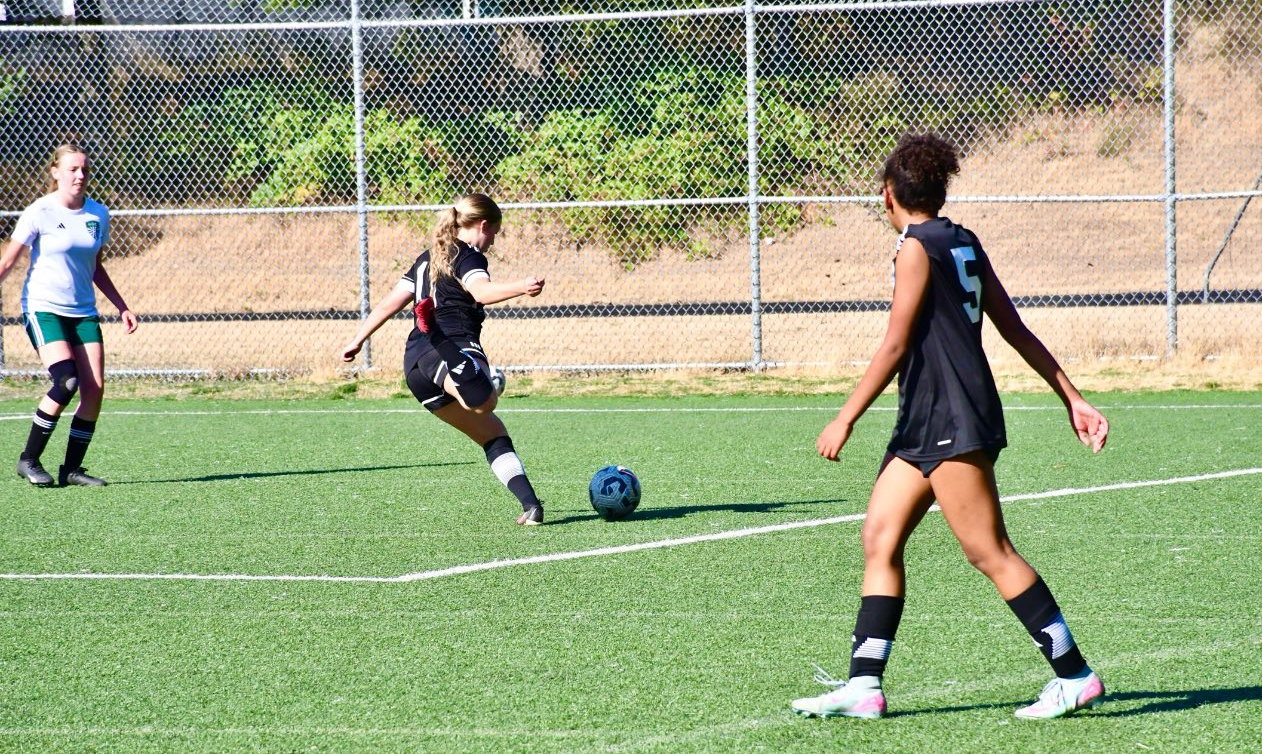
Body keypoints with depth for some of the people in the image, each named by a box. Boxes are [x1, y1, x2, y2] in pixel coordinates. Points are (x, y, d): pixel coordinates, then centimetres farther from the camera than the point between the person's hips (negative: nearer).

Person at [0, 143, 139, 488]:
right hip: (43, 308, -5)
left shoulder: (98, 214, 7)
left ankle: (72, 468, 3)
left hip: (84, 312, 5)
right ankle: (29, 461, -8)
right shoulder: (39, 213, -7)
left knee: (94, 388, -8)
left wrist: (122, 307, 18)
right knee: (67, 382, -22)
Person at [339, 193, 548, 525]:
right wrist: (520, 287, -36)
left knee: (492, 433, 10)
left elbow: (391, 302, 31)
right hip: (452, 347, -7)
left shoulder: (429, 259, 28)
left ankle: (529, 502, -3)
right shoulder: (467, 257, 3)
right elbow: (482, 290, -20)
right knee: (483, 402, -35)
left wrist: (357, 341, 37)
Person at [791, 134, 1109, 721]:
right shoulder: (964, 244, 14)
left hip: (953, 420, -10)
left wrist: (845, 419, -9)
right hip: (925, 424, 10)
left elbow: (895, 346, -14)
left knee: (990, 552, -7)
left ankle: (1075, 675, -4)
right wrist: (1071, 397, 17)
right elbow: (1017, 330, 15)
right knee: (879, 540, 6)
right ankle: (863, 685, 3)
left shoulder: (917, 247, -10)